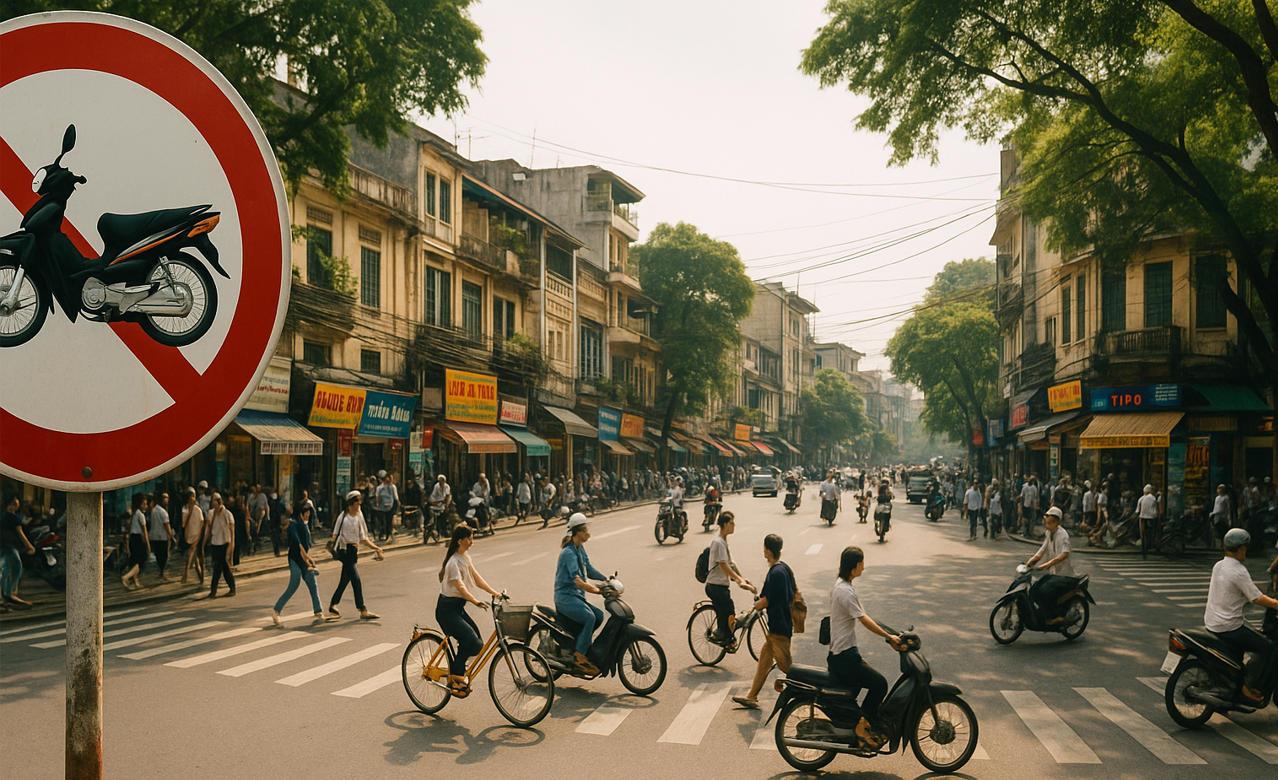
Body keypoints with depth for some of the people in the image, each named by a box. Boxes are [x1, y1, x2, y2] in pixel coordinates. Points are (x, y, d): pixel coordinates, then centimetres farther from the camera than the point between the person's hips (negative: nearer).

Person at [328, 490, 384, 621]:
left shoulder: (359, 517, 10)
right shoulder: (343, 516, -4)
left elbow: (363, 538, 11)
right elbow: (335, 535, -1)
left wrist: (375, 547, 2)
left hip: (353, 551, 6)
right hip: (344, 550, -6)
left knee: (345, 580, 12)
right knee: (356, 580, -10)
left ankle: (332, 607, 26)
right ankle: (363, 611, -9)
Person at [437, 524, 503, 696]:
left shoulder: (465, 557, 8)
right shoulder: (453, 562, -20)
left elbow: (477, 579, 8)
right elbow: (460, 587, -31)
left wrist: (495, 593, -3)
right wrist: (477, 602, -43)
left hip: (457, 608, 9)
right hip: (447, 609, -9)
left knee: (475, 642, 3)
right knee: (473, 643, -16)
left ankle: (457, 673, 18)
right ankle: (455, 678, -3)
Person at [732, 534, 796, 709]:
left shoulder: (775, 573, -22)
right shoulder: (785, 568, 6)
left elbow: (765, 601, -19)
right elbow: (796, 592, 16)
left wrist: (755, 606, 1)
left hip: (779, 627, -10)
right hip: (785, 621, 10)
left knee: (784, 664, -1)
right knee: (764, 657, 15)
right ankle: (752, 697, 21)